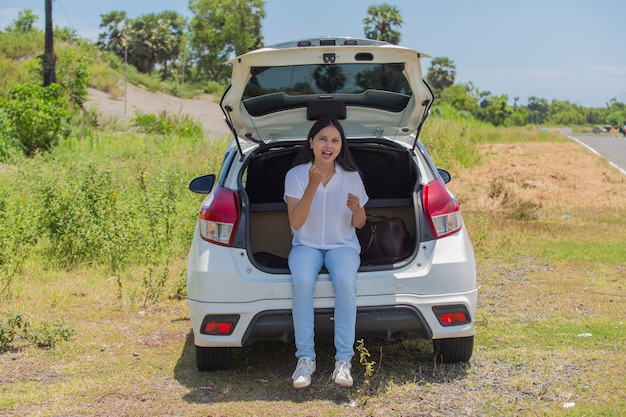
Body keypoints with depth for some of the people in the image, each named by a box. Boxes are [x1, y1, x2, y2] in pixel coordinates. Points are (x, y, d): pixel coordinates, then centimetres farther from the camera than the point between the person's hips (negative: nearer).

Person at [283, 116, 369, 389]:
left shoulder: (351, 177, -1)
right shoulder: (296, 175, -6)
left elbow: (359, 224, 6)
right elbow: (295, 223, -15)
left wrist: (357, 209, -18)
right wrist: (312, 186, -25)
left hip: (343, 245, 1)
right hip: (306, 245, 0)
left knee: (345, 282, -33)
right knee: (302, 282, -34)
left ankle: (343, 360, -25)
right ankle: (305, 358, -23)